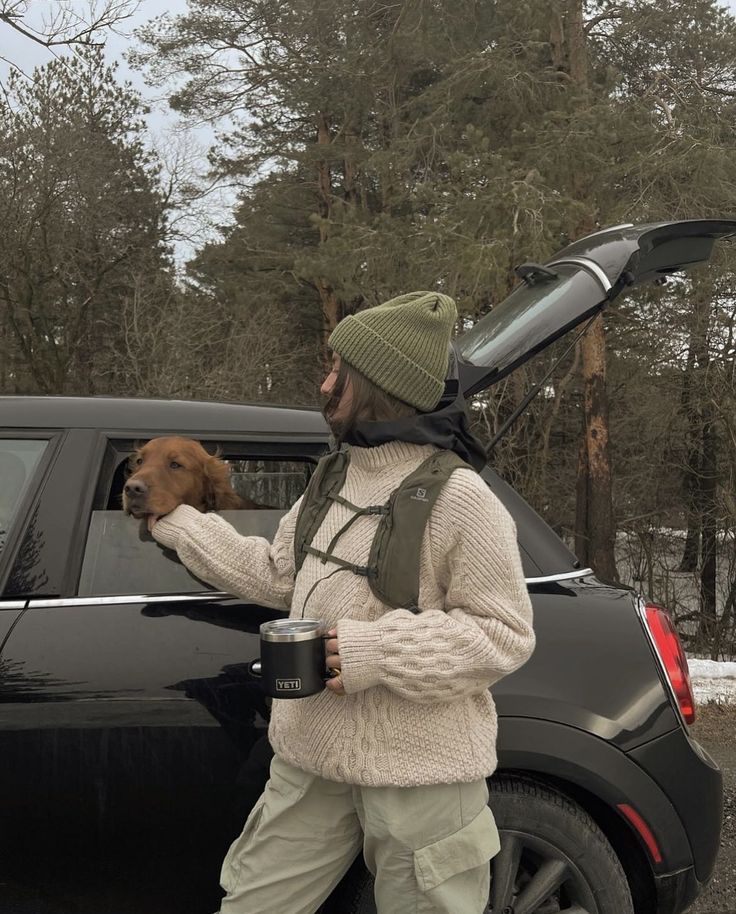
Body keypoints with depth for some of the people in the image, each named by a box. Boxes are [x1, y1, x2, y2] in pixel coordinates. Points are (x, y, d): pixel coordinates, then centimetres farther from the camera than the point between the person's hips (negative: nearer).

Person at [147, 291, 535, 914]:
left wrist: (370, 652, -23)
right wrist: (175, 522, 19)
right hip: (312, 754, 7)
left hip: (420, 769, -7)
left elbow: (505, 635, -15)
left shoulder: (459, 498, -16)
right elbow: (275, 576, 18)